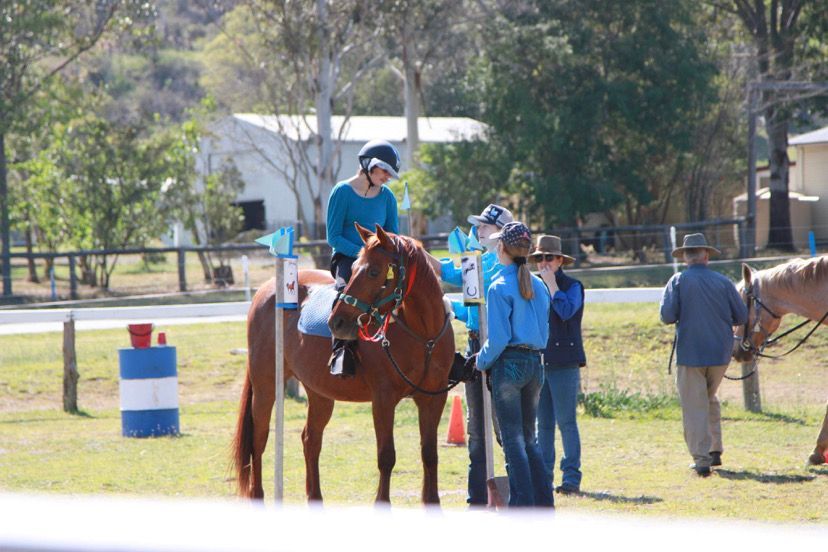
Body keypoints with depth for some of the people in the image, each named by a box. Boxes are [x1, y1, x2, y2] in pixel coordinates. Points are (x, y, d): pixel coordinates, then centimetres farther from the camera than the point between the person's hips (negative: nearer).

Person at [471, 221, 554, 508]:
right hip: (535, 363, 7)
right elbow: (544, 330, 13)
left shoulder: (500, 288, -13)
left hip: (508, 364, -6)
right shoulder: (539, 285, 8)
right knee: (529, 438, 15)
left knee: (513, 439, -2)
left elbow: (498, 338, -16)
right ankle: (544, 501, 13)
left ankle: (523, 503, -3)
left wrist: (482, 361, -1)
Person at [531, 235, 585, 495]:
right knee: (543, 424, 7)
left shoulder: (572, 286, 0)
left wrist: (552, 284, -13)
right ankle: (544, 476, 11)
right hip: (538, 362, 6)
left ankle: (571, 477, -4)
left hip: (564, 363, -6)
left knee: (566, 422, -6)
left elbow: (567, 311, -20)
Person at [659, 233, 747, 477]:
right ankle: (715, 451, 22)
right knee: (709, 399, 23)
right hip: (720, 352, 3)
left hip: (690, 353, -3)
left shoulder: (678, 281, -6)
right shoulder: (723, 282, 0)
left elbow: (667, 316, -12)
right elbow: (742, 317, 3)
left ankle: (702, 459, -6)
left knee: (694, 406, 1)